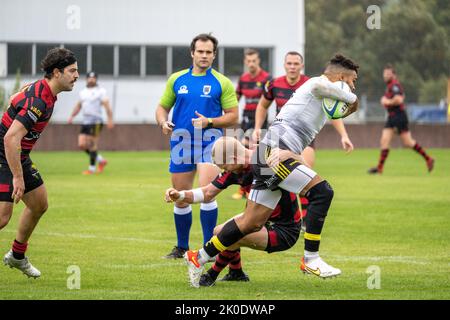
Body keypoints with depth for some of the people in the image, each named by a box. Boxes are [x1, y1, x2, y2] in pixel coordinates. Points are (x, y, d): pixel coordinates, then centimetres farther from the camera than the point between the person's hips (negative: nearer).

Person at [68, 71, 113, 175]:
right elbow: (78, 106, 25)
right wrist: (72, 116, 12)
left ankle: (92, 168, 1)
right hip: (85, 122, 7)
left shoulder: (100, 91, -3)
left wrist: (110, 120, -20)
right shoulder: (83, 92, 17)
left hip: (96, 121, -7)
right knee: (82, 145, 0)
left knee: (92, 145, -8)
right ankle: (101, 160, 16)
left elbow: (107, 106, -10)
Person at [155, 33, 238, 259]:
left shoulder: (222, 83, 0)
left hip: (209, 144, -3)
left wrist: (209, 122, -15)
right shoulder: (176, 79, 9)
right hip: (181, 144, 3)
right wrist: (163, 122, -6)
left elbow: (233, 116, 0)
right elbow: (162, 107, 16)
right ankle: (181, 247, 24)